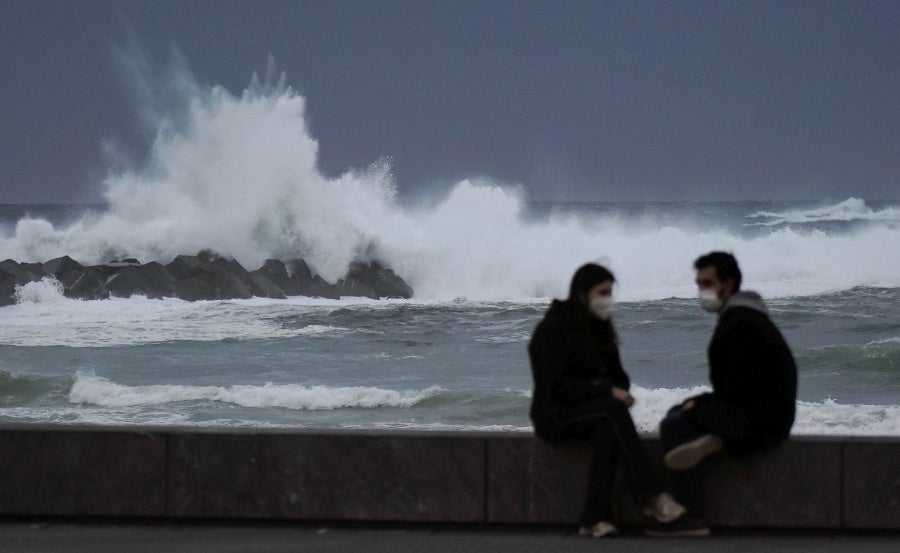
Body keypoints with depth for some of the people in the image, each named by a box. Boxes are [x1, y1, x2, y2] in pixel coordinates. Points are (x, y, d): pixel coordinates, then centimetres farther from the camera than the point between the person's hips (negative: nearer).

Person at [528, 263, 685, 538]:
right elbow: (556, 387, -18)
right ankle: (651, 497, -40)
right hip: (556, 416, -6)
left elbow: (617, 375, 15)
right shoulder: (552, 329, -10)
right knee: (614, 409, -34)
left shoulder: (599, 328, 13)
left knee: (608, 429, -33)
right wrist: (607, 391, -25)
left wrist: (620, 390, -11)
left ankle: (595, 518, -39)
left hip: (593, 413, 6)